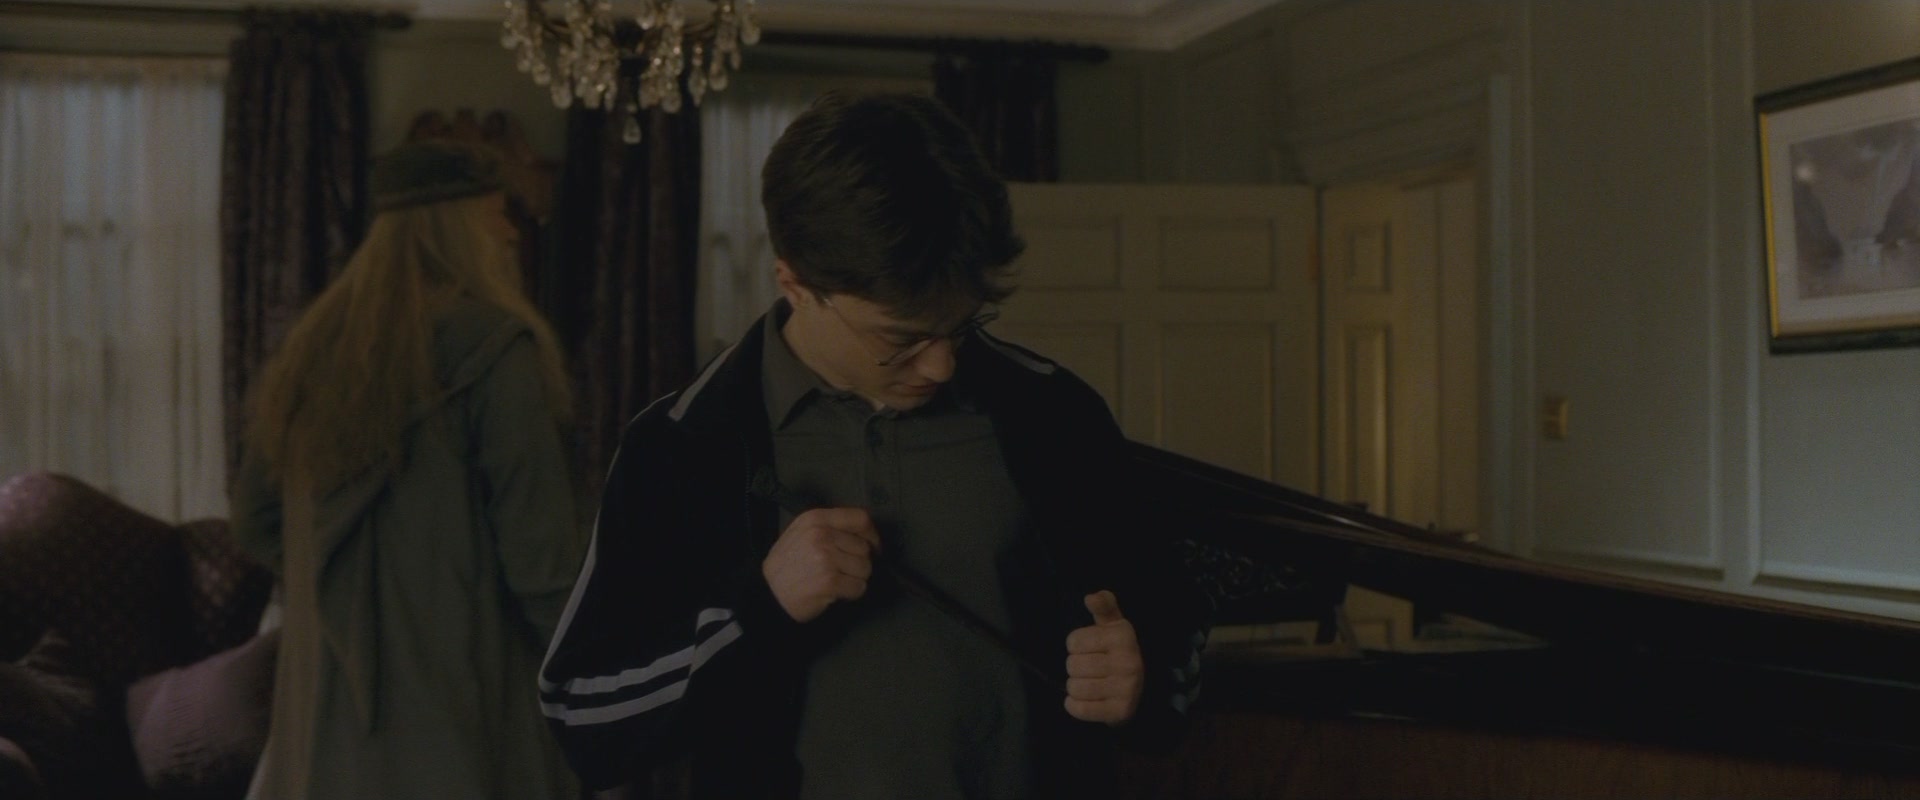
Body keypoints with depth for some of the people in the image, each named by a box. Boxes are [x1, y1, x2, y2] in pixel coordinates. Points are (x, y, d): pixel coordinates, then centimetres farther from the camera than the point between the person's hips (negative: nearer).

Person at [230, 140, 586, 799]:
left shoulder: (310, 348, 10)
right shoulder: (493, 346, -12)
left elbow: (256, 524, 18)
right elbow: (539, 545, -14)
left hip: (329, 700, 7)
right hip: (458, 695, -7)